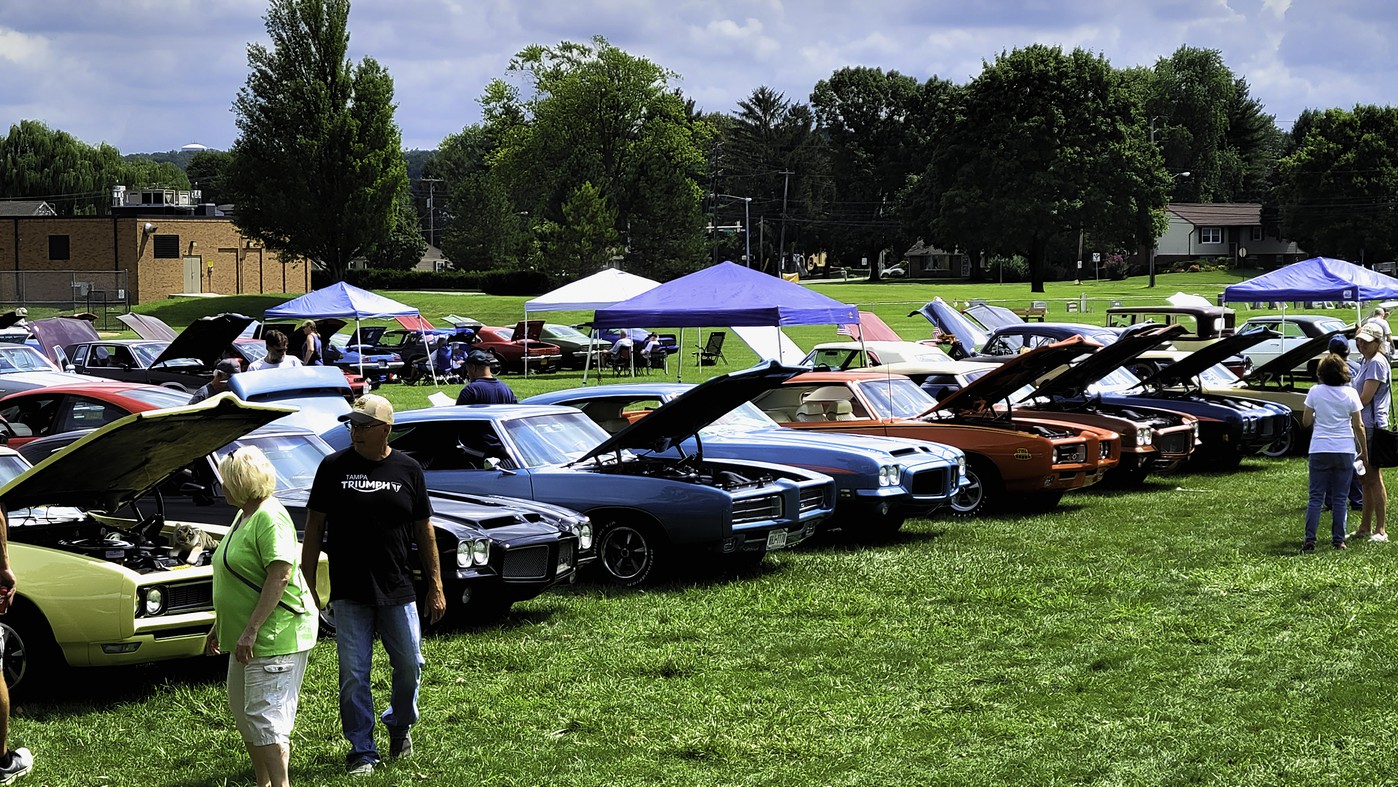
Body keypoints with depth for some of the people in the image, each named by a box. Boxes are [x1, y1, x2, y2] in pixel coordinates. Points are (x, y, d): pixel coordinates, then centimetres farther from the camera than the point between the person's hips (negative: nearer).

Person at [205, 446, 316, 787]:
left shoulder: (270, 519, -18)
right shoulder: (244, 515, 14)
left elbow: (279, 576, -25)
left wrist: (251, 630, -26)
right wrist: (219, 625, 24)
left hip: (275, 637, -11)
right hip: (246, 637, 11)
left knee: (264, 716, -11)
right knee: (242, 712, 16)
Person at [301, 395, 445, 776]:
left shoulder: (408, 470, 2)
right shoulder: (333, 467, -1)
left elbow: (424, 530, 7)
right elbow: (314, 526, 3)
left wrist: (436, 587, 5)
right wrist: (307, 586, -1)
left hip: (397, 591, 1)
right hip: (349, 594, -1)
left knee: (410, 666, 7)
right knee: (353, 675, 0)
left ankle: (399, 725, 34)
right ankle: (362, 752, 10)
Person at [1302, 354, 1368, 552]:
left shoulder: (1315, 392, -3)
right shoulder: (1350, 394, -3)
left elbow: (1306, 422, 1)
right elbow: (1358, 426, 0)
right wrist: (1364, 452, 9)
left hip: (1320, 450, 0)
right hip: (1345, 450, 0)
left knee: (1316, 497, 4)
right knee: (1340, 498, 7)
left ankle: (1310, 540, -3)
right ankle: (1338, 540, 8)